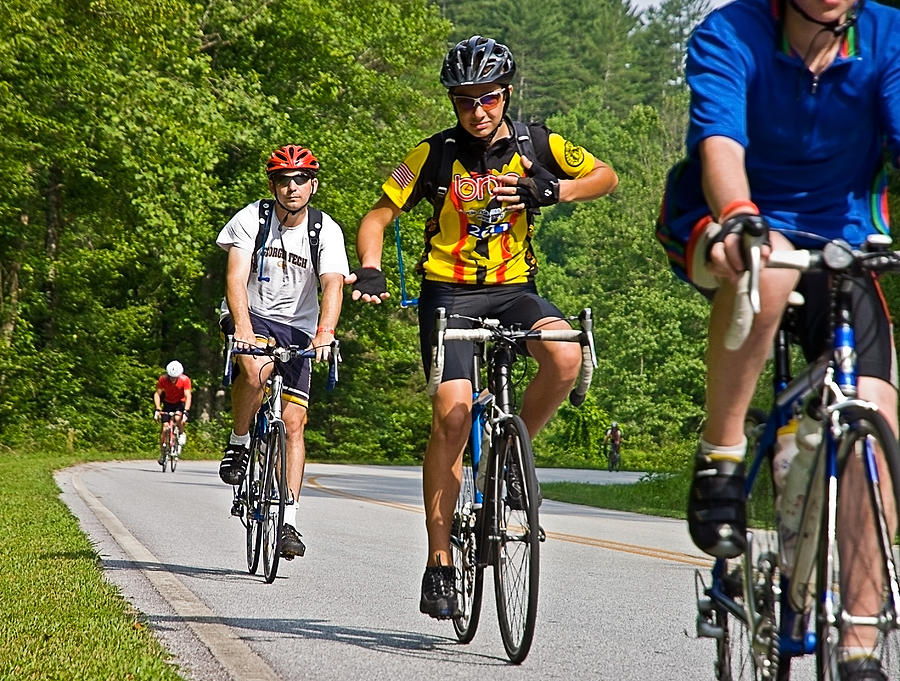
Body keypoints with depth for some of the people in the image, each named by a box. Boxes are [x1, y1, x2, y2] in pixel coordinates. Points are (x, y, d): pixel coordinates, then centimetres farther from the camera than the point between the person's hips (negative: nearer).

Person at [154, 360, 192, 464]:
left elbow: (188, 396, -28)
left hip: (180, 403, -2)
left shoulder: (185, 380, -25)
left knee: (178, 418, -33)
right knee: (164, 428, -10)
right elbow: (157, 394, -18)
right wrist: (157, 409, -30)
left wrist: (186, 412, -40)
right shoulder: (163, 379, -20)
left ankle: (182, 434, -3)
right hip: (168, 403, 2)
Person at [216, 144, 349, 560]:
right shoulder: (251, 219, -12)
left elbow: (332, 284, -23)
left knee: (293, 423, -6)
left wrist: (324, 333, -41)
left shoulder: (326, 230, -10)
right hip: (250, 317, -2)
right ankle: (238, 444, -10)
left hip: (297, 328, 2)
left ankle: (288, 521, -1)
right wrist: (243, 329, -39)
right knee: (255, 371, -36)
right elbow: (236, 278, -22)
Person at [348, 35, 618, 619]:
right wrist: (370, 270, -20)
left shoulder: (537, 145, 0)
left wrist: (552, 191, -12)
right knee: (453, 412, -20)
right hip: (449, 293, -2)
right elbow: (378, 217, -1)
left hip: (513, 288, 2)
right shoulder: (435, 155, -5)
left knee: (565, 357, -29)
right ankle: (440, 564, -13)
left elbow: (605, 176, 6)